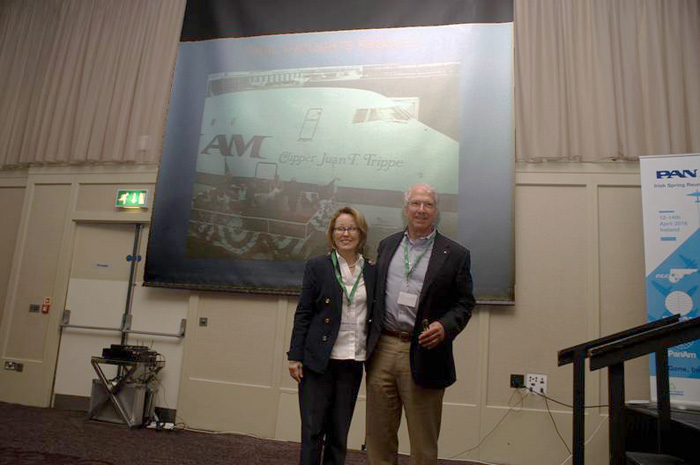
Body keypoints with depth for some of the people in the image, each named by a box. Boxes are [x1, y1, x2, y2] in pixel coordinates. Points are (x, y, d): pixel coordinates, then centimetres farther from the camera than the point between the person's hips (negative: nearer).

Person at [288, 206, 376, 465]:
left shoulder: (372, 272, 7)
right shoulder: (317, 266, -1)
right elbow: (303, 313, -2)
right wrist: (295, 356, -6)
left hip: (353, 363, 3)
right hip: (319, 360, -3)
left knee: (339, 432, 11)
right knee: (313, 430, 2)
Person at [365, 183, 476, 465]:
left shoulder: (455, 254, 0)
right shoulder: (387, 245, 11)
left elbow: (464, 303, 0)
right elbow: (376, 292, 14)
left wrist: (445, 327, -19)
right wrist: (369, 339, 7)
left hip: (422, 354, -3)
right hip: (382, 349, 3)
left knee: (423, 442, 10)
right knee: (379, 434, 14)